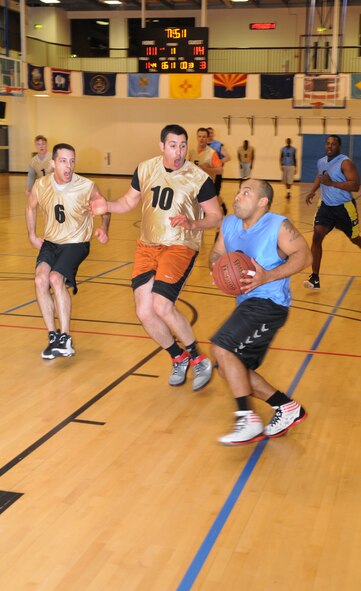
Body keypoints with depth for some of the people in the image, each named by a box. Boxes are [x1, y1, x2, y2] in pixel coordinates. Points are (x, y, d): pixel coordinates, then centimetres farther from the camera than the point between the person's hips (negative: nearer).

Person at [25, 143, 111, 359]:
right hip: (50, 242, 4)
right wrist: (32, 235, 12)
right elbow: (31, 207, 15)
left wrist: (104, 229, -18)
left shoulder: (87, 187, -17)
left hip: (76, 243, -4)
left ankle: (65, 339, -18)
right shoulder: (41, 185, -7)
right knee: (41, 279, -19)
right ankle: (53, 336, -7)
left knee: (56, 279, -26)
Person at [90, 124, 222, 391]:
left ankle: (198, 359, 2)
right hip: (148, 246, 5)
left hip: (180, 247, -5)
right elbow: (129, 201, 14)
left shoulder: (198, 178, -11)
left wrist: (192, 224, -24)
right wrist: (107, 206, -6)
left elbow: (216, 216, -5)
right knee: (144, 312, -2)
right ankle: (179, 359, 23)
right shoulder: (145, 169, 1)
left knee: (162, 307, -21)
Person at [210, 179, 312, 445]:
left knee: (222, 348, -23)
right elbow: (217, 254, 19)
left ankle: (248, 419, -16)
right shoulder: (229, 224, 10)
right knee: (233, 368, 9)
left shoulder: (278, 225, -10)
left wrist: (268, 276, -26)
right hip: (248, 304, 9)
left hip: (269, 303, -9)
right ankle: (288, 408, 20)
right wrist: (217, 267, -6)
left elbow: (304, 255, -16)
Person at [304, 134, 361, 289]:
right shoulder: (321, 162, 4)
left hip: (344, 208, -5)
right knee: (316, 236, -12)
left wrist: (331, 183, -31)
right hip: (326, 206, 5)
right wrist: (313, 191, 9)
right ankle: (315, 278, -11)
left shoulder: (345, 162, -18)